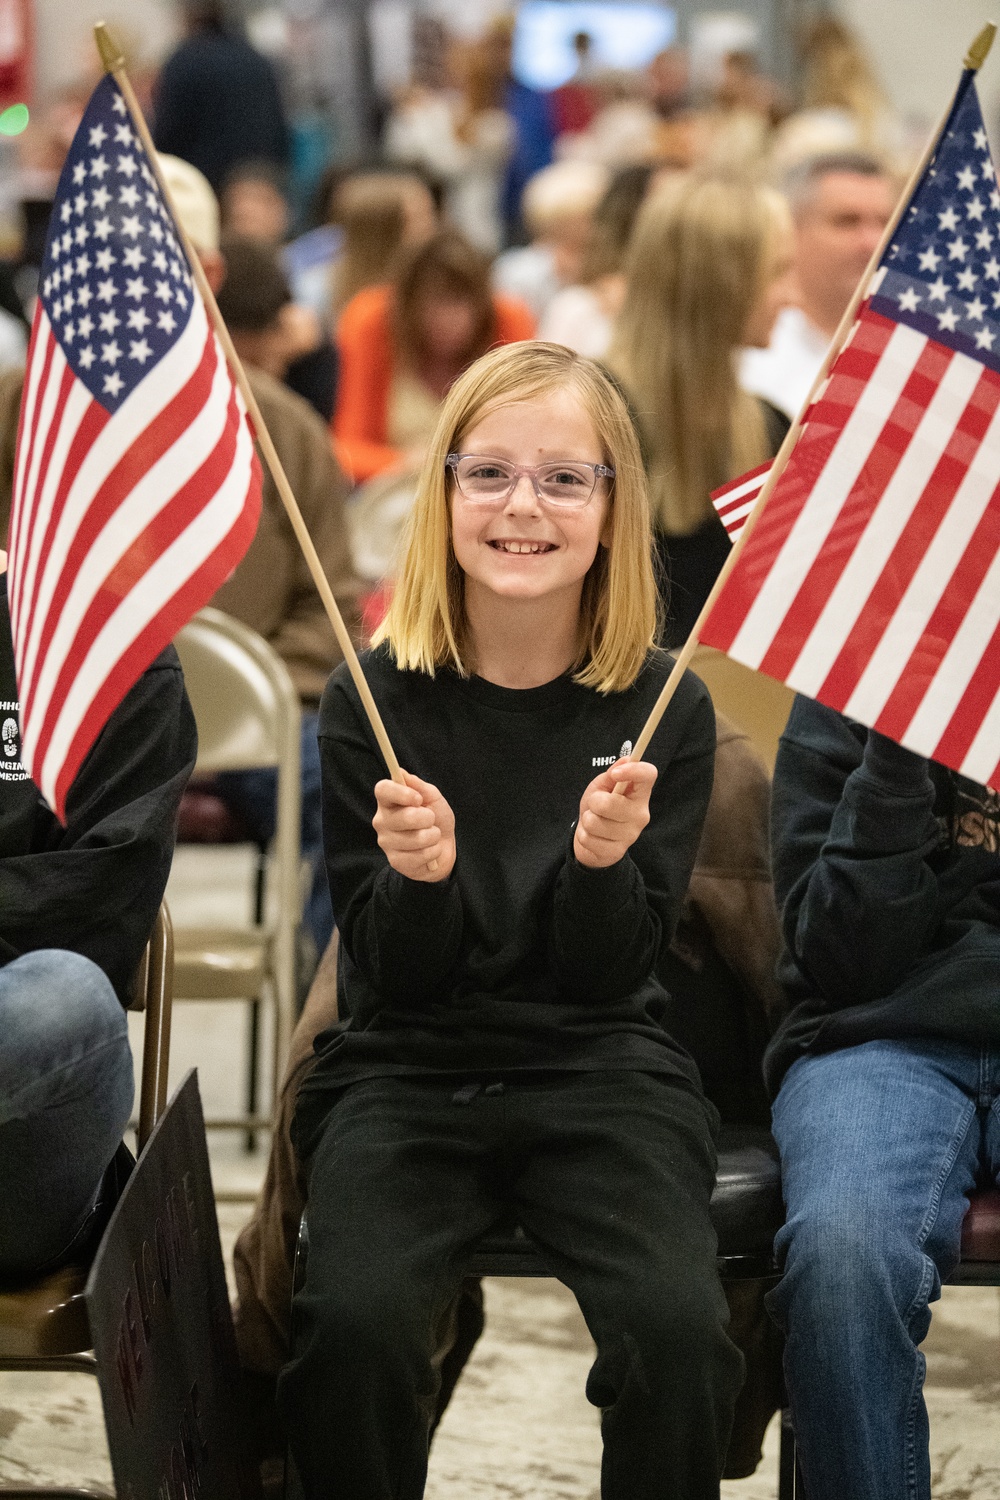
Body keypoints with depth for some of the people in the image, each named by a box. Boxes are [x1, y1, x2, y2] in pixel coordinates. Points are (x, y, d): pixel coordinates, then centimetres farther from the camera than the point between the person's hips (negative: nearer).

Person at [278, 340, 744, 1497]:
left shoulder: (665, 709, -2)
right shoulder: (374, 703, -2)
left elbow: (607, 976, -2)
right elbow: (393, 977, -2)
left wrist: (603, 861, -22)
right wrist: (420, 876, -23)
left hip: (602, 1069, 0)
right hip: (404, 1069, 0)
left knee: (678, 1325, -28)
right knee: (355, 1321, -28)